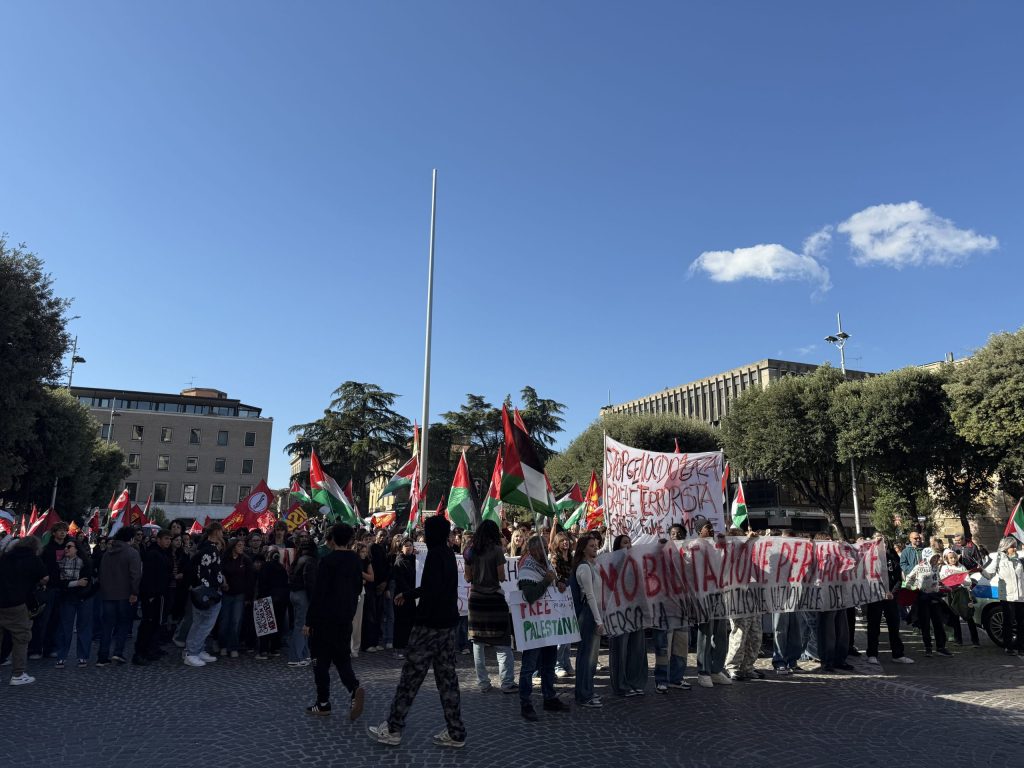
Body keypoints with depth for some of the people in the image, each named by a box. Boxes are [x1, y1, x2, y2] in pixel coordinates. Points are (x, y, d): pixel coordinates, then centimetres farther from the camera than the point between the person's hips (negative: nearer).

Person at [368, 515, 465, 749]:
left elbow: (431, 591, -21)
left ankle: (393, 729, 11)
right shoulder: (449, 553, 12)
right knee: (447, 678, 10)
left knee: (410, 676, 2)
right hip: (448, 624, 9)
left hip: (430, 624, -9)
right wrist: (408, 594, 30)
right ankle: (455, 732, 12)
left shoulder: (435, 554, -15)